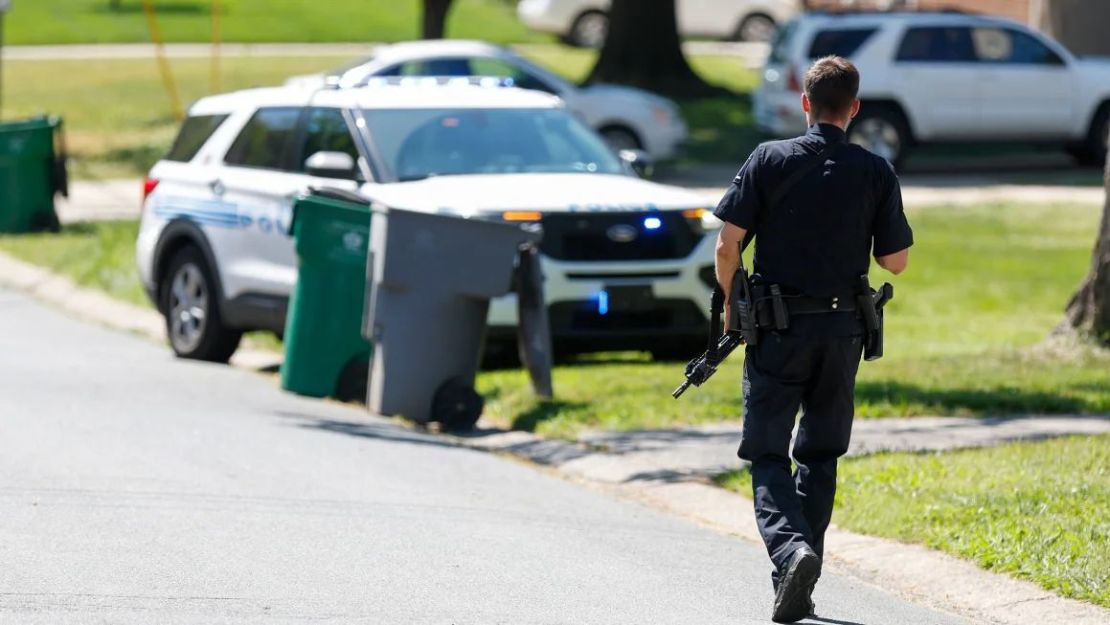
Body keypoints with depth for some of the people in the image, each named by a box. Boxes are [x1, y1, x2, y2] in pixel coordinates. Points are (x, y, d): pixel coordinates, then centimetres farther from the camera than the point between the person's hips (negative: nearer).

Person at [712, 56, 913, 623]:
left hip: (778, 327, -2)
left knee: (768, 453, 3)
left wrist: (731, 302, 9)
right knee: (819, 456, 14)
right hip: (842, 331, 2)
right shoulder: (876, 173, -1)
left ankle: (790, 549, -23)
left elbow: (728, 243, -8)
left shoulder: (770, 160, -5)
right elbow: (896, 261, 2)